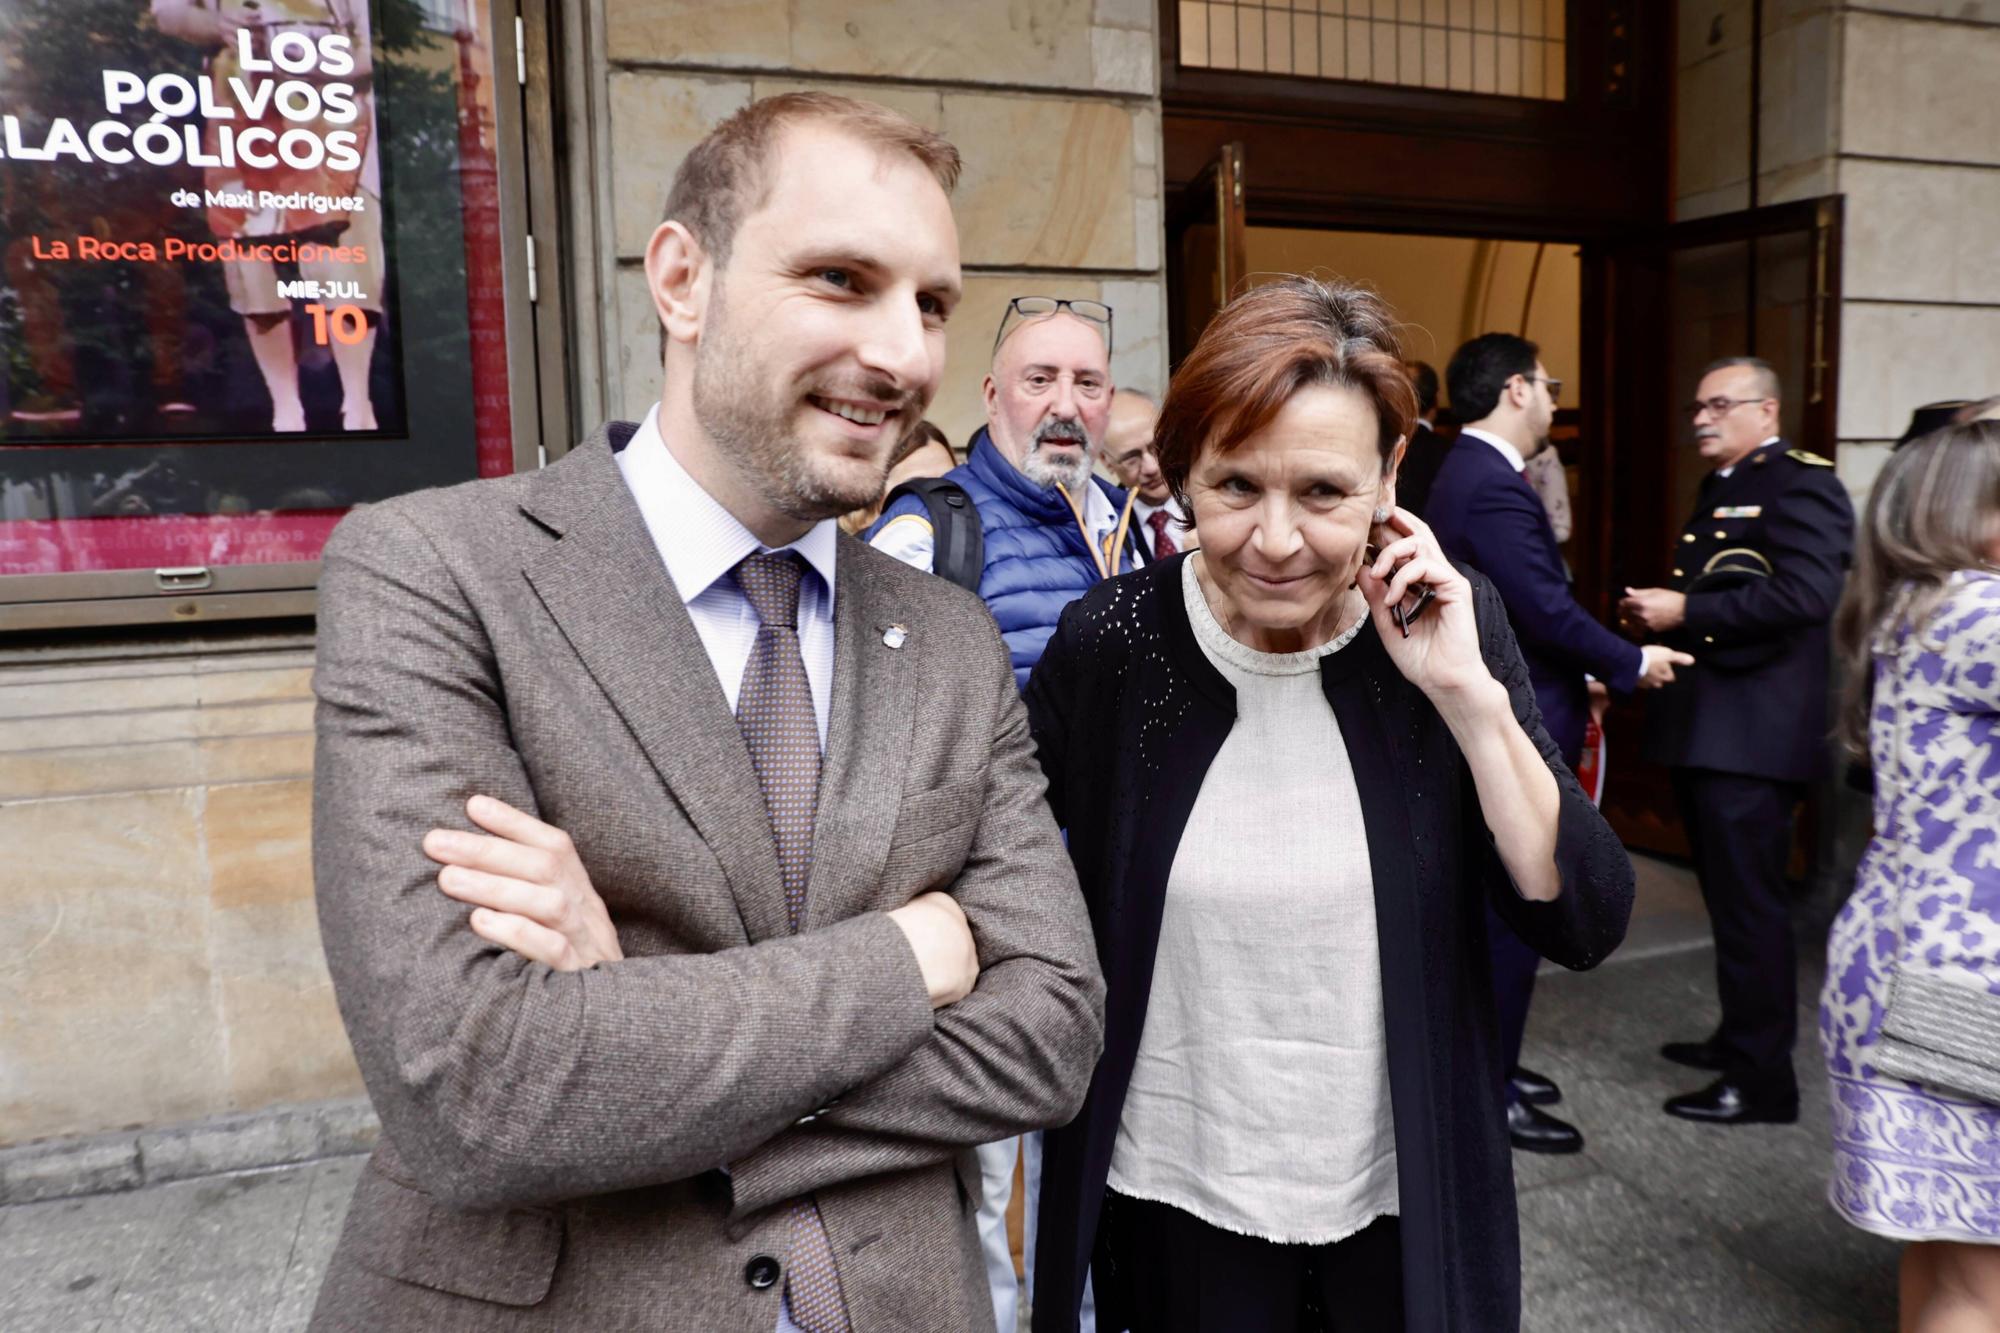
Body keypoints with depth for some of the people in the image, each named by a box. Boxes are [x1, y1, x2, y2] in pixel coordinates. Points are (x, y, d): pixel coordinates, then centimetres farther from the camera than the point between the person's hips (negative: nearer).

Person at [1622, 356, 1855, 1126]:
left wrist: (1686, 613, -21)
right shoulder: (1719, 489, 20)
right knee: (1729, 896, 18)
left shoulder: (1800, 483, -10)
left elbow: (1807, 592, -24)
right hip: (1705, 729, 10)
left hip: (1751, 735, -10)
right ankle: (1741, 1039, 32)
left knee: (1748, 902, -4)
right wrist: (1658, 612, 5)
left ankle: (1763, 1079, 6)